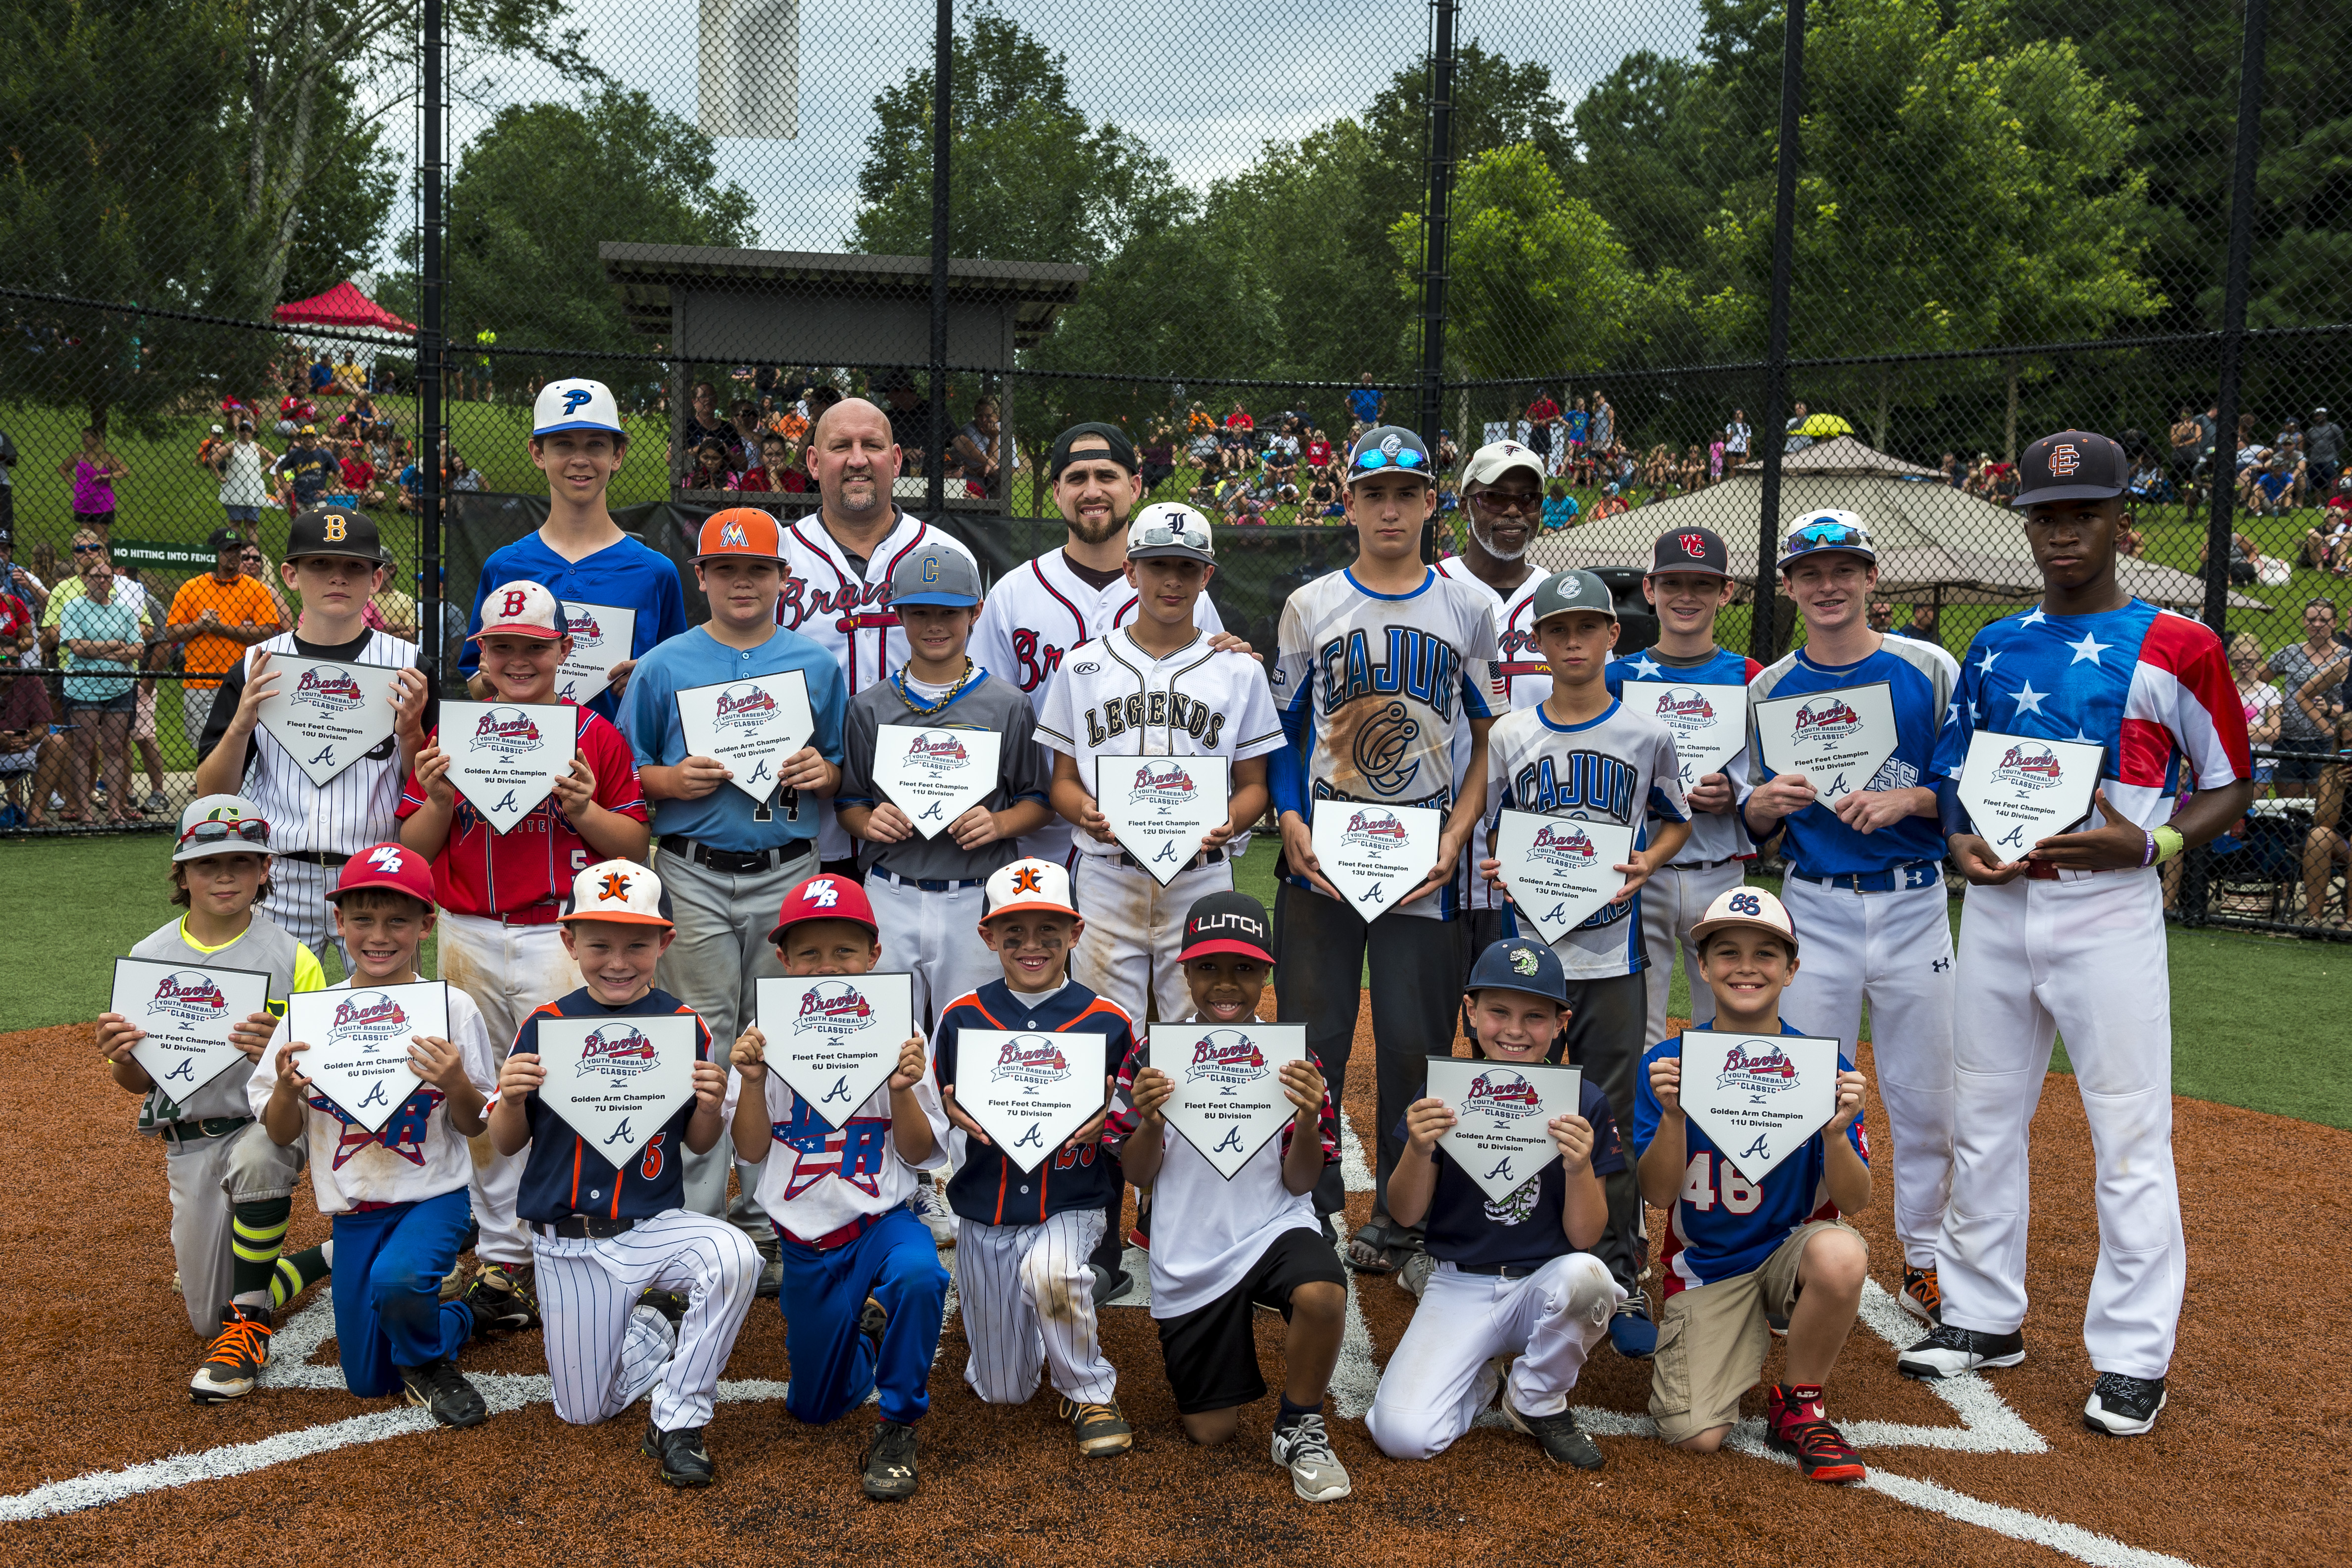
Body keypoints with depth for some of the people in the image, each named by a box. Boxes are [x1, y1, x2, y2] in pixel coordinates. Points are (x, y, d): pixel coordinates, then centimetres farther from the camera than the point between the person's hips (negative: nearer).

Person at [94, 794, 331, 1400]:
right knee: (208, 1320, 4)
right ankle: (340, 1255, 29)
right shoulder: (150, 957, 2)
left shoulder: (291, 958, -6)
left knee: (256, 1158, -40)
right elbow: (137, 1082, 8)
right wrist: (120, 1059, -16)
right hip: (190, 1145, 4)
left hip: (270, 1126, -3)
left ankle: (248, 1322, -18)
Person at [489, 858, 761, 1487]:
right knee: (584, 1411, 3)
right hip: (567, 1243, 1)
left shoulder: (685, 1026, -5)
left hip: (653, 1225, -1)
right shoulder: (545, 1026, -4)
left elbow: (699, 1145, 2)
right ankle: (656, 1322, 31)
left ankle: (676, 1422, -15)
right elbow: (506, 1144, 3)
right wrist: (512, 1098, -19)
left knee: (734, 1258, -33)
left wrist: (710, 1106, -19)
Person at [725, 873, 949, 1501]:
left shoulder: (896, 1038, -5)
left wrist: (902, 1090, -22)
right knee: (815, 1410, 12)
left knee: (918, 1274, -38)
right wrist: (752, 1081, -18)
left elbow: (919, 1155, -5)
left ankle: (898, 1426, -14)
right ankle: (864, 1331, 46)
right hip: (806, 1238, 2)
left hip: (883, 1219, -2)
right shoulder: (766, 1039, -2)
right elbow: (751, 1152, -2)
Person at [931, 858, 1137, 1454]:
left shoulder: (1108, 1022, -4)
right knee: (1002, 1391, 9)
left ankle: (1088, 1392, -9)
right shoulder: (961, 1017, -1)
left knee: (1049, 1271, -37)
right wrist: (954, 1112, -15)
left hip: (1072, 1206, -2)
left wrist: (1108, 1118, -18)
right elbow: (935, 1105, 6)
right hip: (986, 1211, 2)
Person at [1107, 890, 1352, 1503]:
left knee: (1322, 1294, -37)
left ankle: (1300, 1425, -6)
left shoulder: (1294, 1056, -5)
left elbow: (1301, 1182, -4)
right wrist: (1150, 1120, -21)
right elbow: (1140, 1175, 0)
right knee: (1209, 1432, 6)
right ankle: (1230, 1348, 41)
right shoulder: (1154, 1054, -4)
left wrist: (1308, 1120, -24)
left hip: (1272, 1228, -1)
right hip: (1189, 1254, 1)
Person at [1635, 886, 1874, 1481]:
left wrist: (1836, 1132, -31)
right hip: (1706, 1266, 0)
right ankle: (1744, 1339, 19)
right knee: (1697, 1436, -16)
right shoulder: (1667, 1063, -6)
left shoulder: (1824, 1065, -7)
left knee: (1840, 1254, -36)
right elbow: (1658, 1193, -10)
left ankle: (1797, 1408, -8)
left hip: (1794, 1246, 0)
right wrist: (1672, 1116, -28)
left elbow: (1855, 1202, -11)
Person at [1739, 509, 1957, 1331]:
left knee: (1924, 1099, 6)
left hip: (1915, 904, -1)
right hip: (1815, 908, 1)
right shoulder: (1768, 691, 5)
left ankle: (1924, 1264, 22)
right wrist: (1765, 804, -13)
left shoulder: (1929, 670, -1)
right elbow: (1754, 822, 9)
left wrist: (1907, 800, -17)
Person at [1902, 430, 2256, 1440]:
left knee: (2131, 1134, -2)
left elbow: (2231, 786, 1)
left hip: (2109, 910, -5)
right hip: (1997, 906, 5)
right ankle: (1984, 1319, 25)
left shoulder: (2177, 647, -3)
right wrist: (1961, 842, -2)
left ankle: (2133, 1356, 10)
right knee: (1983, 1120, 11)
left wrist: (2150, 842, -16)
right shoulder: (1992, 648, 11)